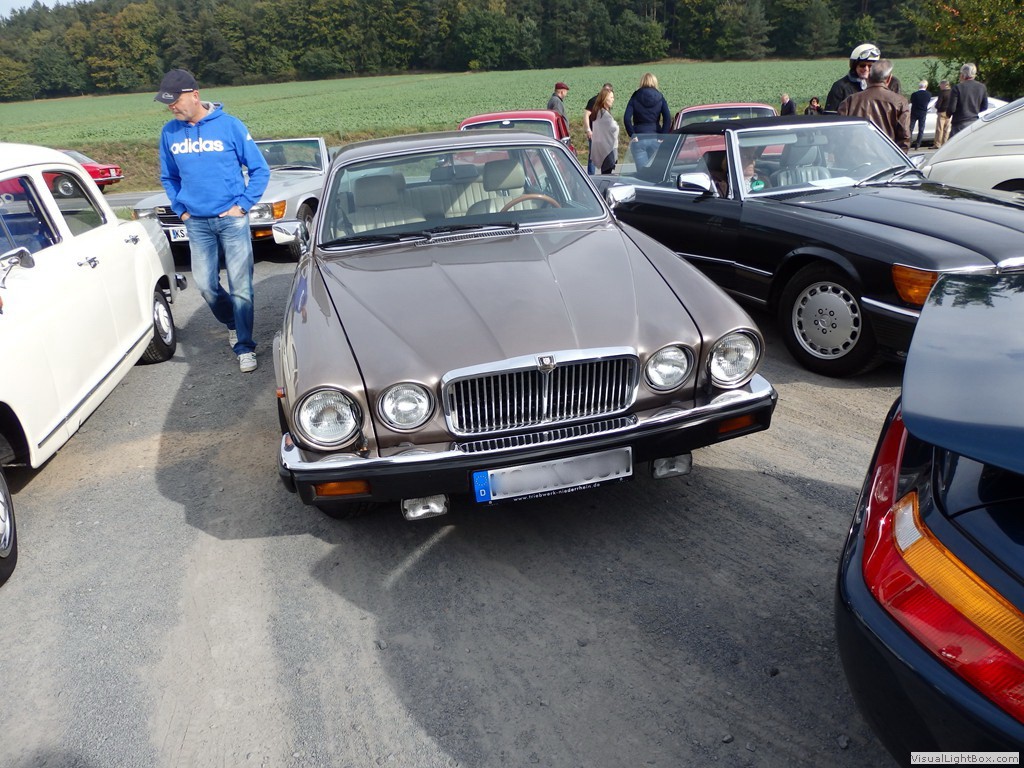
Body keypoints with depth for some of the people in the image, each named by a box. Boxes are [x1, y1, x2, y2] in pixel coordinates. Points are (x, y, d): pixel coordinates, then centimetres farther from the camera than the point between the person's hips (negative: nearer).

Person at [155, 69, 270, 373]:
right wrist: (181, 209, 8)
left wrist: (243, 205, -7)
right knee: (205, 284, 7)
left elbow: (260, 170, -2)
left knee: (240, 286, -4)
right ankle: (233, 324, 34)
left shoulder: (229, 125, -7)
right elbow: (168, 177, 19)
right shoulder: (170, 132, 4)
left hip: (231, 219, -4)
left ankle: (245, 347, 6)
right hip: (197, 223, 4)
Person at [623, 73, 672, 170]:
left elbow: (626, 118, -10)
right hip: (655, 138, 2)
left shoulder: (635, 97, 3)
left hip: (638, 139, -2)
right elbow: (668, 119, -7)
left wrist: (632, 135, -6)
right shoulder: (660, 98, 5)